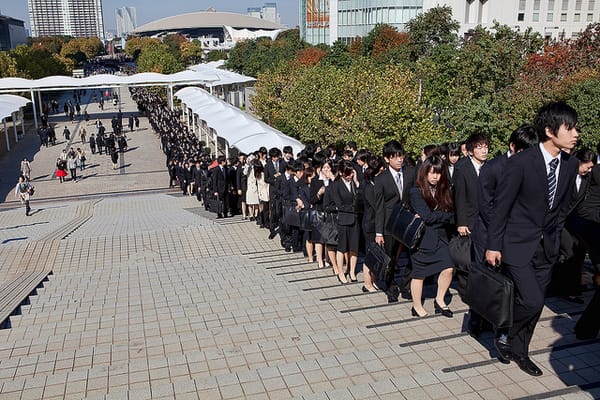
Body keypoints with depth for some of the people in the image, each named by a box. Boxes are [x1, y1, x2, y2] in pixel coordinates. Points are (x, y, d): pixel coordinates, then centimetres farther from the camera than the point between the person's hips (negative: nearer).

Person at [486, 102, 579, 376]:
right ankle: (506, 337, 13)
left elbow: (563, 206, 12)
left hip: (547, 245, 6)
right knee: (531, 301, -14)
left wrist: (555, 237, 11)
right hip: (518, 242, -6)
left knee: (535, 304, 11)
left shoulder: (570, 165, -1)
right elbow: (501, 206, -13)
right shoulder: (521, 162, -19)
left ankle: (519, 351, 29)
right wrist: (493, 245, -10)